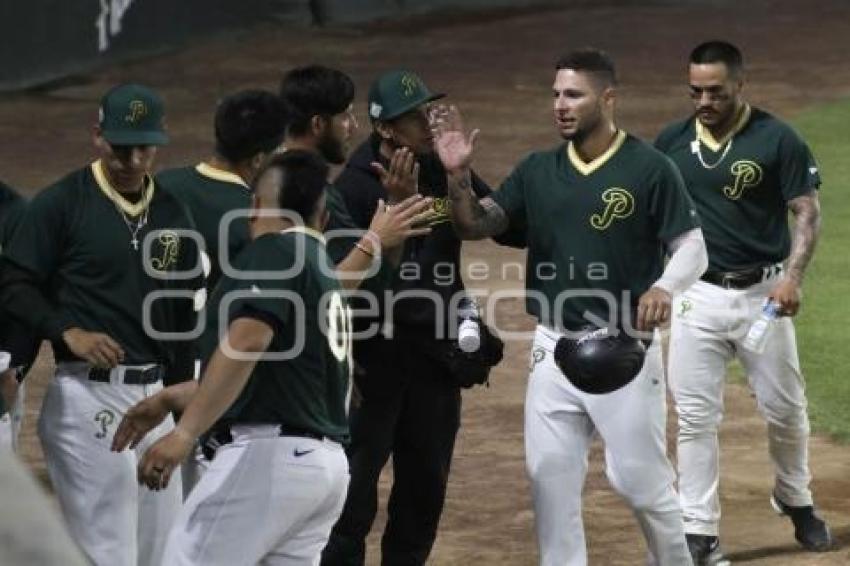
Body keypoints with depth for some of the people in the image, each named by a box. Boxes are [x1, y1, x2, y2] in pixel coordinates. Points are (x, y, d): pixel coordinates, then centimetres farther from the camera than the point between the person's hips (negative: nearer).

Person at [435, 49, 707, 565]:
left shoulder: (649, 168, -7)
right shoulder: (537, 171, 7)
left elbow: (692, 248, -8)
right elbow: (476, 226, 5)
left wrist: (664, 287, -29)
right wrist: (458, 176, -14)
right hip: (554, 348, 5)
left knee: (641, 478, -1)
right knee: (550, 475, 6)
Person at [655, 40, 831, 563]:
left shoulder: (777, 139, -7)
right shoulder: (672, 143, 3)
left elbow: (808, 211, -7)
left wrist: (793, 276, -21)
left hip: (762, 292, -2)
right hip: (698, 297, 2)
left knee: (785, 408, 9)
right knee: (696, 417, 0)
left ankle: (796, 501, 33)